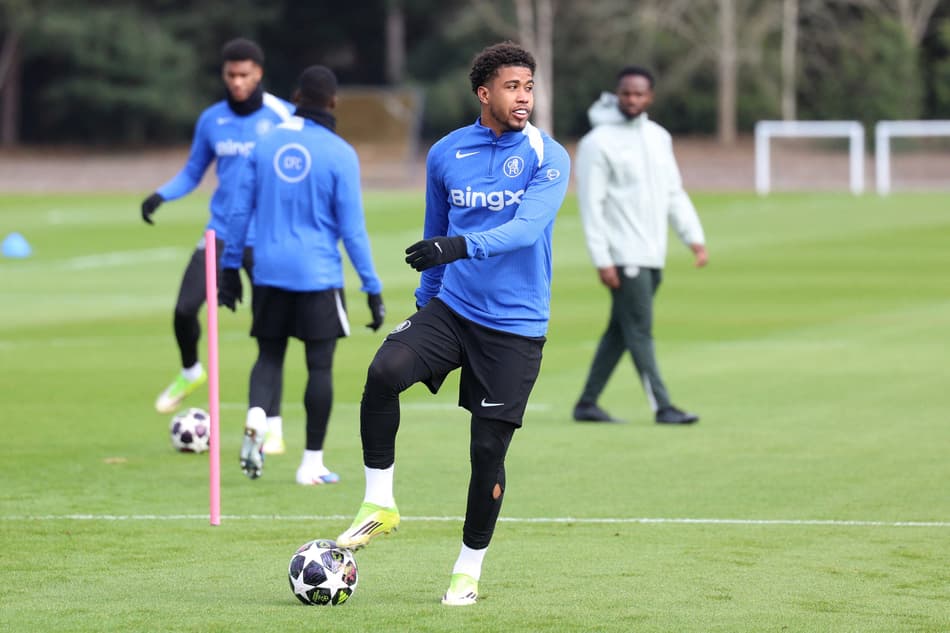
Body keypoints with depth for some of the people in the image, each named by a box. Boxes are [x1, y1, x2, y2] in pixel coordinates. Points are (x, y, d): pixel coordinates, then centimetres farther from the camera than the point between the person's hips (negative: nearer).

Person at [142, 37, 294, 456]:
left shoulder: (282, 117, -4)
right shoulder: (211, 120, 6)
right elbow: (192, 173, 15)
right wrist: (162, 195, -4)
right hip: (221, 232, 3)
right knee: (185, 308, -12)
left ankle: (272, 427, 3)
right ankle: (190, 373, 21)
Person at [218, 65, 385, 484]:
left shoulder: (266, 145, 4)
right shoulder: (339, 154, -8)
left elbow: (239, 210, 8)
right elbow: (352, 229, -9)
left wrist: (230, 267, 18)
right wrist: (373, 289, -3)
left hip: (269, 274, 3)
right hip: (319, 276, -3)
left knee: (269, 355, 14)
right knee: (320, 366, 5)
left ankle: (256, 419, -14)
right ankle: (312, 463, 6)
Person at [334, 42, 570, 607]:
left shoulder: (547, 157, -6)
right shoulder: (446, 155, 6)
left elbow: (527, 227, -23)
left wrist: (463, 246, -38)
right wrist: (425, 301, 23)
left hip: (514, 326, -2)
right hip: (450, 308, 2)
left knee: (488, 449, -2)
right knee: (385, 372, -26)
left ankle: (469, 570, 17)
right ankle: (380, 506, -11)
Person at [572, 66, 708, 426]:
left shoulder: (658, 137, 13)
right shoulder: (598, 142, -8)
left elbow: (674, 193, 18)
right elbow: (591, 204, -11)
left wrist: (694, 238, 7)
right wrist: (602, 260, -16)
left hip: (652, 255, 7)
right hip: (623, 257, -7)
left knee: (620, 332, 10)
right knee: (640, 331, -7)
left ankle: (587, 405, 17)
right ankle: (662, 408, -7)